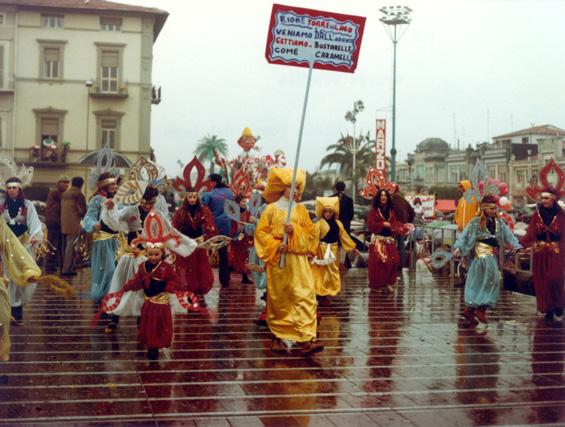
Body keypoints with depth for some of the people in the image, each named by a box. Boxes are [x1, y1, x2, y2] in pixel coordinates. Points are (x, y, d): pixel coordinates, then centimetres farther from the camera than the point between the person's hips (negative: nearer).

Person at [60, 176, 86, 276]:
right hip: (73, 224, -8)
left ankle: (64, 267, 21)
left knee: (65, 246, 14)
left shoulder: (64, 194, 15)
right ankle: (67, 269, -8)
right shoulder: (78, 194, -9)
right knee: (71, 246, -6)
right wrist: (82, 214, 9)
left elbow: (62, 207, 18)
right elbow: (82, 210, -11)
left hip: (63, 224, 8)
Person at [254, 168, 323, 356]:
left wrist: (295, 231, -13)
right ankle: (280, 337, 18)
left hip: (298, 260, 1)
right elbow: (261, 232, -1)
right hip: (277, 260, -1)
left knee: (305, 296, -10)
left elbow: (310, 233, 4)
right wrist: (275, 245, -14)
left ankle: (305, 339, -13)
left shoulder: (301, 210, 7)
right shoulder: (271, 209, 1)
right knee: (279, 299, 6)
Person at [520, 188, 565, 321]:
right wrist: (520, 244, -14)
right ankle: (548, 309, 11)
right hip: (540, 252, 2)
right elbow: (530, 233, -1)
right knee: (542, 281, 1)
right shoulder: (537, 215, 4)